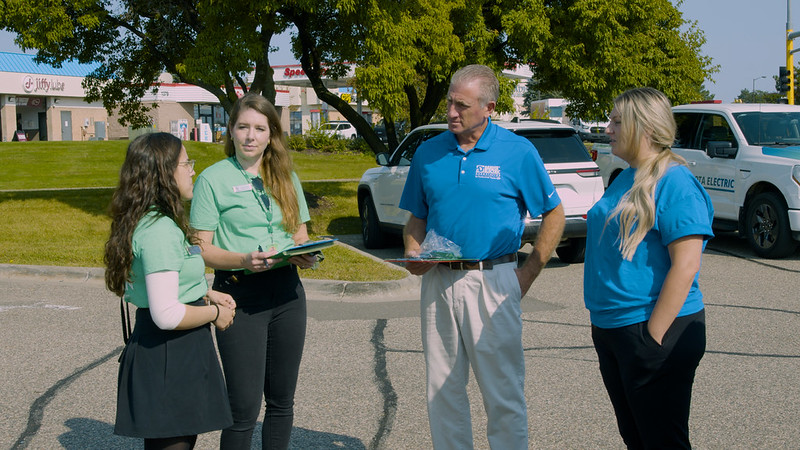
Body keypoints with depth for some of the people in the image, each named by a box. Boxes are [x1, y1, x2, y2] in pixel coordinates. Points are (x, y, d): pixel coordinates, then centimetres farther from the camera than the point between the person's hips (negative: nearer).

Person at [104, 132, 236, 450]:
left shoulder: (149, 221, 11)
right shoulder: (160, 230, -21)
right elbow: (167, 315, -26)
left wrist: (205, 294, 13)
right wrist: (214, 313, -11)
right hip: (169, 359, -10)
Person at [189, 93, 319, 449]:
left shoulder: (286, 177, 13)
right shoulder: (213, 178, -2)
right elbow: (201, 249, -6)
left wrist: (305, 256, -5)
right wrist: (244, 260, -23)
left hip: (286, 291, 5)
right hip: (240, 295, -5)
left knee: (282, 400, 11)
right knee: (244, 405, -7)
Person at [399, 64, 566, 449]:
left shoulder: (518, 152, -3)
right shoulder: (429, 152, 7)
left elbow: (554, 214, 4)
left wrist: (528, 274, -2)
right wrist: (412, 252, -5)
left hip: (492, 283, -4)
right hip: (438, 283, 4)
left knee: (503, 393, 1)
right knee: (442, 390, 11)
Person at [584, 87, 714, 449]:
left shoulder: (674, 182, -16)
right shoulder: (626, 179, 12)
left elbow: (685, 266, -22)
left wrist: (653, 337, -23)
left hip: (653, 329, -9)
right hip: (610, 329, 9)